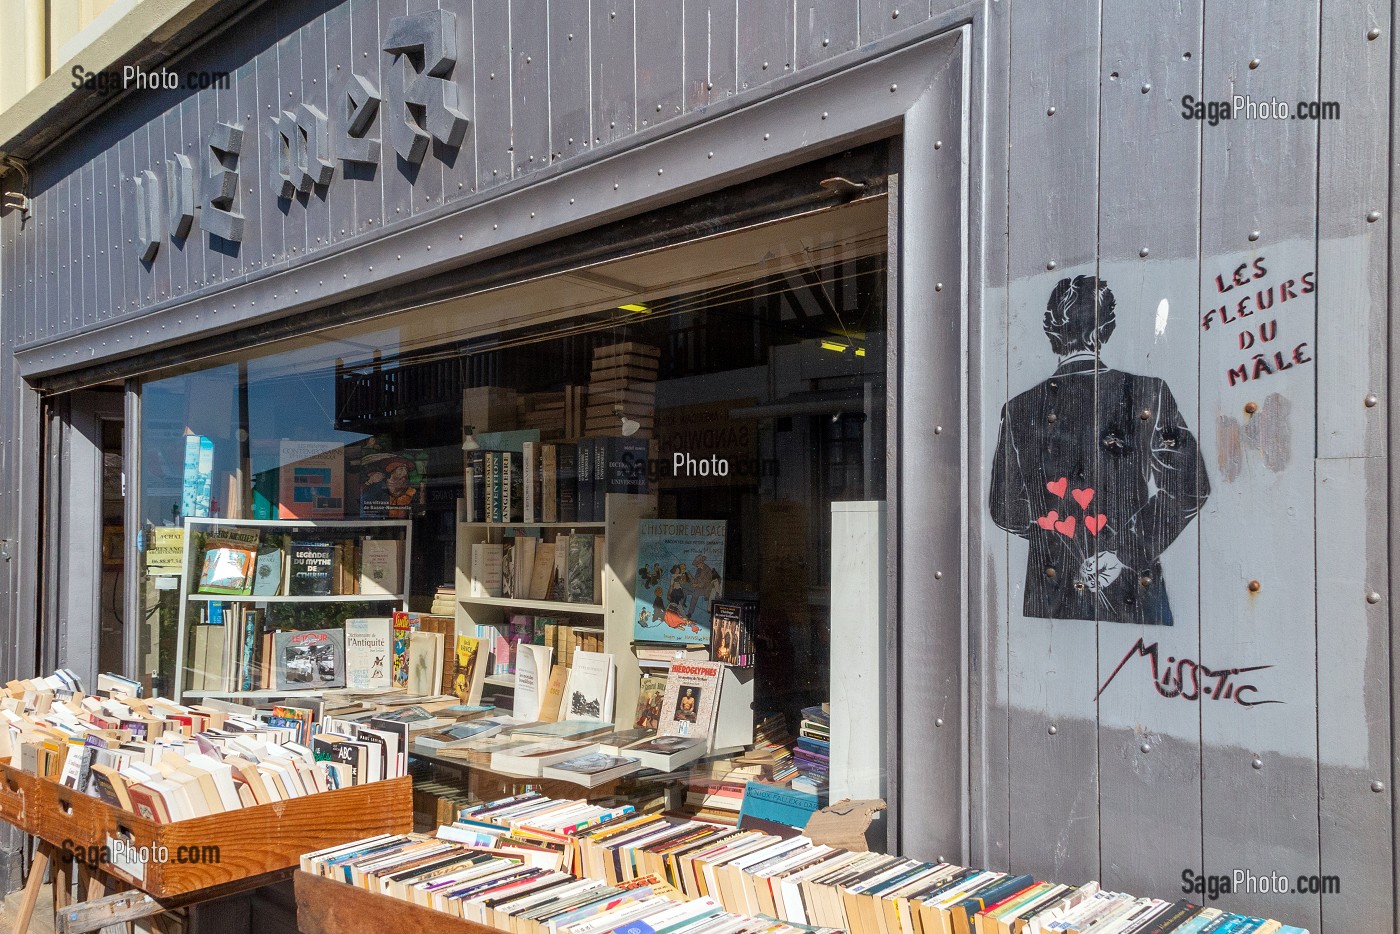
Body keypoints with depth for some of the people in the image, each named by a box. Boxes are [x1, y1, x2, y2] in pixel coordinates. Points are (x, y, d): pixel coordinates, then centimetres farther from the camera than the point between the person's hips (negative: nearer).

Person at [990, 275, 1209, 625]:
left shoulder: (1022, 408, -3)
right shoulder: (1148, 392, -4)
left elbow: (1006, 512, 1)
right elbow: (1191, 487, -9)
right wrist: (1128, 552, -9)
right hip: (1136, 595, -1)